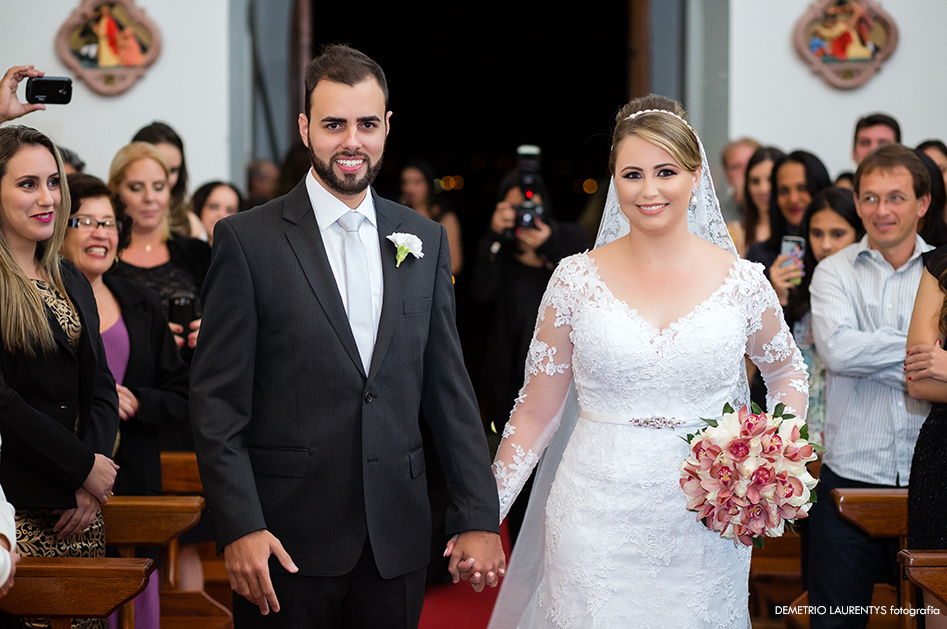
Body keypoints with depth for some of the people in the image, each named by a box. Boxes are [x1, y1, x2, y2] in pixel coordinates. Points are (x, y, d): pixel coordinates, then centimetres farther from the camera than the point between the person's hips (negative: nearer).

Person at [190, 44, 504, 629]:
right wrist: (240, 527, -13)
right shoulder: (247, 240, -3)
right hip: (288, 541, -3)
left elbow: (449, 389, 9)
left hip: (397, 540, 3)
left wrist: (480, 518, 4)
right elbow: (217, 400, -5)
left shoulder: (425, 240, 9)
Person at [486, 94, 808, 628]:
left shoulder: (742, 282, 0)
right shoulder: (576, 280, -2)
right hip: (598, 520, -1)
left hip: (704, 527, 1)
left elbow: (788, 372, 18)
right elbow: (538, 409, 4)